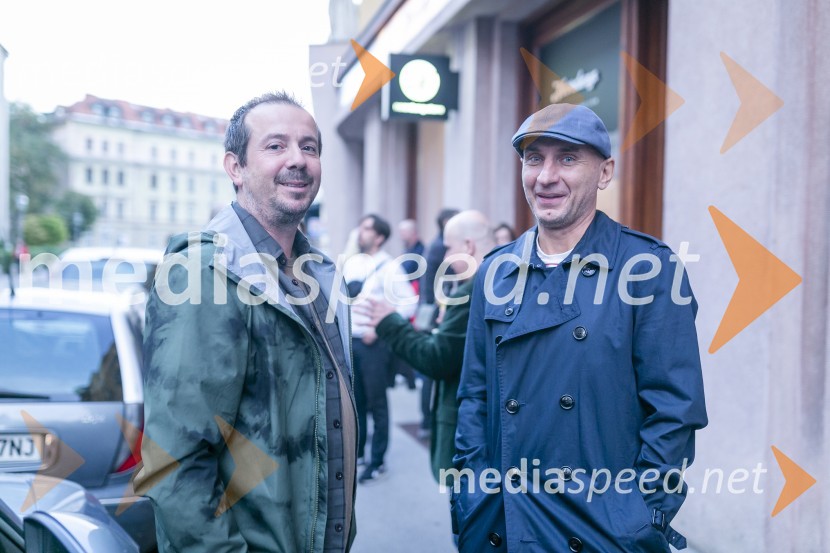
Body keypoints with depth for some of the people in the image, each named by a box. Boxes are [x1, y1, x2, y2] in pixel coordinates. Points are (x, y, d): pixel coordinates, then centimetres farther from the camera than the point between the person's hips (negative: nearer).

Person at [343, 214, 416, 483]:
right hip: (349, 340, 6)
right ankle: (355, 453, 29)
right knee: (355, 400, 15)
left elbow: (408, 304, -15)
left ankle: (377, 461, 11)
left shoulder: (389, 267, -9)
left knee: (376, 402, 1)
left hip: (374, 343, -6)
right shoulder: (351, 263, 11)